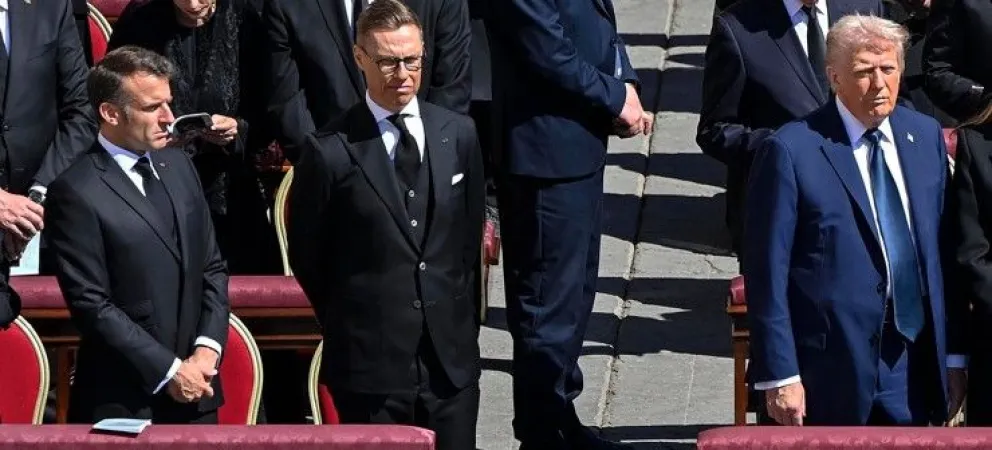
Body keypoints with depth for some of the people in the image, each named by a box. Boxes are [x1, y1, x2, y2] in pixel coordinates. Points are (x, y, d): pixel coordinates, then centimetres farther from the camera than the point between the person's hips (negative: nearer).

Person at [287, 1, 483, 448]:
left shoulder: (459, 134, 5)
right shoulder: (329, 151, -8)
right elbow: (307, 258, 2)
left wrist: (464, 320, 13)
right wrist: (346, 325, 8)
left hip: (452, 356, 4)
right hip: (370, 361, -3)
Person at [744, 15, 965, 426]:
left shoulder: (926, 136, 8)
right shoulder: (791, 150, -11)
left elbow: (942, 252, 12)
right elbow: (766, 272, -10)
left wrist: (953, 353, 11)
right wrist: (779, 375, -13)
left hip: (913, 362, 5)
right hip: (831, 366, -5)